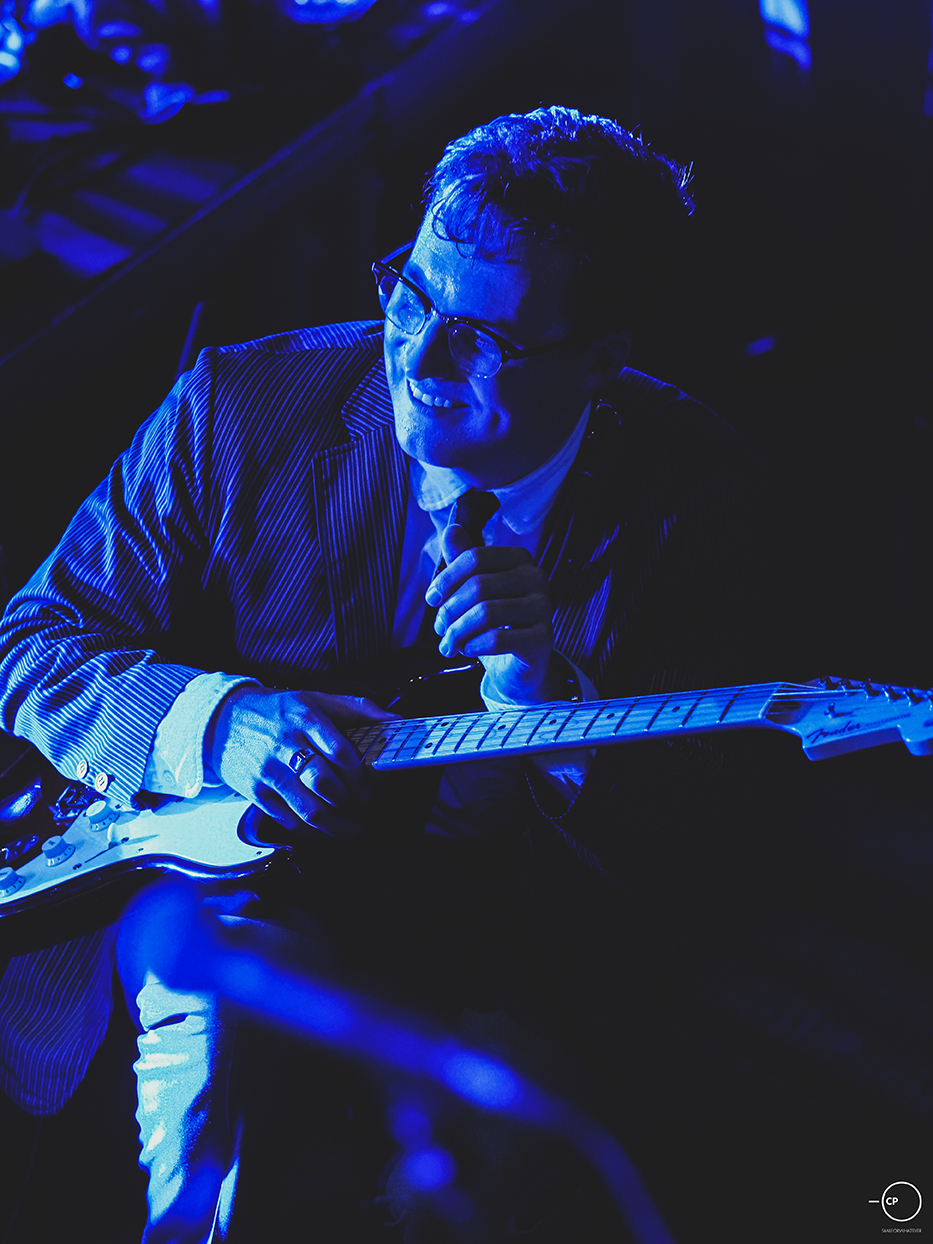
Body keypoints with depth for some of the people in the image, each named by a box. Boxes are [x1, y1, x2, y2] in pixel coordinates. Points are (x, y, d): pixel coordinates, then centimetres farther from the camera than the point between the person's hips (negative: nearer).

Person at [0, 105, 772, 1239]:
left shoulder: (688, 488, -6)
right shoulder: (239, 410, -8)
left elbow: (661, 838, -6)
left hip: (485, 949, 0)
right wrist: (216, 722, -21)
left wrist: (545, 693, -27)